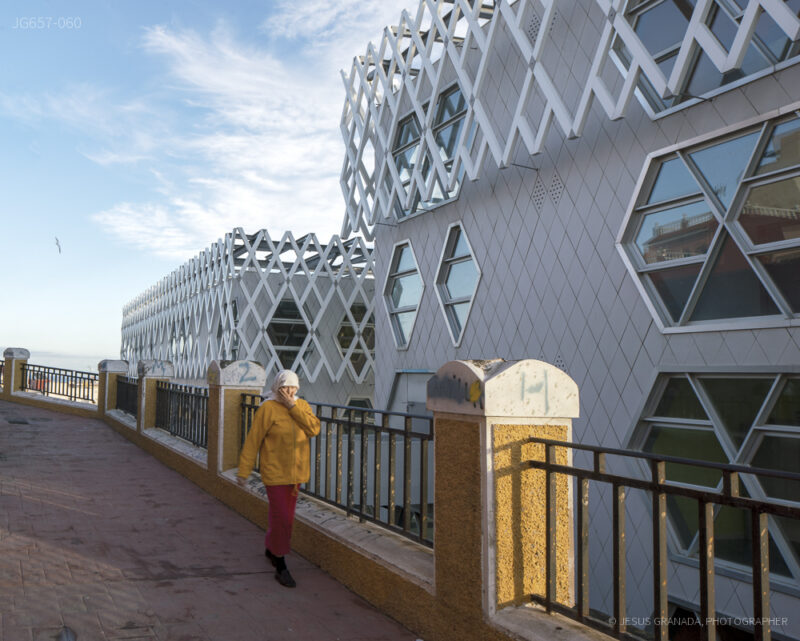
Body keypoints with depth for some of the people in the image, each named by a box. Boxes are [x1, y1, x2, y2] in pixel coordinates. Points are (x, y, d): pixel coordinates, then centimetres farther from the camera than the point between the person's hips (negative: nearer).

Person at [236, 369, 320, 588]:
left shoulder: (302, 406, 4)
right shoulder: (267, 409, -12)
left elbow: (314, 429, -12)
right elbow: (253, 440, -10)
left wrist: (293, 406, -17)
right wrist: (244, 470, -9)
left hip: (296, 471, 6)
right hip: (275, 472, -6)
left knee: (285, 515, 18)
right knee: (281, 518, -6)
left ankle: (270, 549, 42)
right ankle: (280, 567, 6)